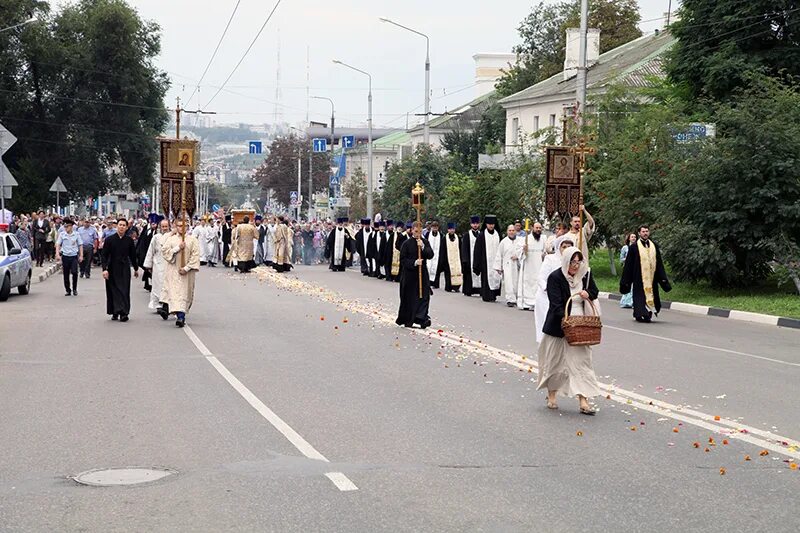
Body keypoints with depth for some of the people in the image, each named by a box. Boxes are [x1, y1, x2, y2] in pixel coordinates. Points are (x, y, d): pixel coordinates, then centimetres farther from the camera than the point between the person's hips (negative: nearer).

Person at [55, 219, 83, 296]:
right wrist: (57, 254, -13)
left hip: (74, 256, -1)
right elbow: (58, 244, 0)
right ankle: (68, 290, 17)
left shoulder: (76, 234, 1)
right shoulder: (62, 234, 2)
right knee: (66, 275, 5)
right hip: (65, 256, 2)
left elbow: (80, 245, 5)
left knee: (74, 272, -15)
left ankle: (74, 289, 3)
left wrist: (81, 256, -1)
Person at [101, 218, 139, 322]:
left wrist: (136, 268, 20)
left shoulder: (129, 240, 3)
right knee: (113, 291, 3)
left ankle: (124, 313, -7)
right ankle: (115, 313, 10)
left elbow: (133, 255, 14)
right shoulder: (109, 239, -2)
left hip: (125, 269, 1)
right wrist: (104, 269, -14)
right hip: (112, 269, -1)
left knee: (124, 291, -5)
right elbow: (104, 255, -4)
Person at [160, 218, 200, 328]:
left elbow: (195, 255, -5)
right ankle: (180, 315, -14)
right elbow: (164, 251, -5)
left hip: (187, 272, 0)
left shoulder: (192, 240, 1)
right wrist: (178, 248, -14)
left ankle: (181, 315, 10)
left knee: (185, 293, 3)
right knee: (175, 292, -10)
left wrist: (186, 268, -13)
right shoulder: (170, 239, 5)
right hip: (173, 271, 0)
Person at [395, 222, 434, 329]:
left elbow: (430, 255, -6)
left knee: (424, 296, -10)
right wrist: (414, 262, -20)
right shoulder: (406, 243, -4)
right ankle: (407, 320, 19)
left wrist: (423, 247, -20)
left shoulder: (425, 242, 6)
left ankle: (422, 318, -14)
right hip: (409, 274, -2)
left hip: (422, 273, 2)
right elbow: (403, 259, -7)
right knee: (409, 298, 6)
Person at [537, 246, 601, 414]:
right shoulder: (555, 277, -11)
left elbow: (595, 292, 19)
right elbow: (556, 304, -18)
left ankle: (583, 401, -5)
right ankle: (551, 396, 29)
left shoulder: (585, 275, 3)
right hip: (559, 327, -3)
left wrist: (587, 294, -5)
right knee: (555, 361, 9)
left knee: (582, 362, -3)